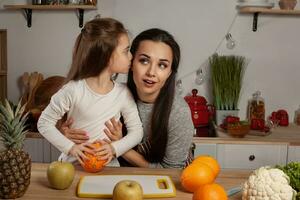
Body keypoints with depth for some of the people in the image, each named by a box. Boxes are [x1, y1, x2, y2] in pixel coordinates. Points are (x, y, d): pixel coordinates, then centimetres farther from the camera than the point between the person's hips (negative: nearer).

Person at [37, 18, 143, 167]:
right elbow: (44, 123, -5)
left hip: (108, 165, 2)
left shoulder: (123, 93, -5)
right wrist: (70, 147, -15)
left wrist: (114, 148, -16)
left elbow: (136, 131, 1)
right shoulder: (73, 90, -15)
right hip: (74, 164, -2)